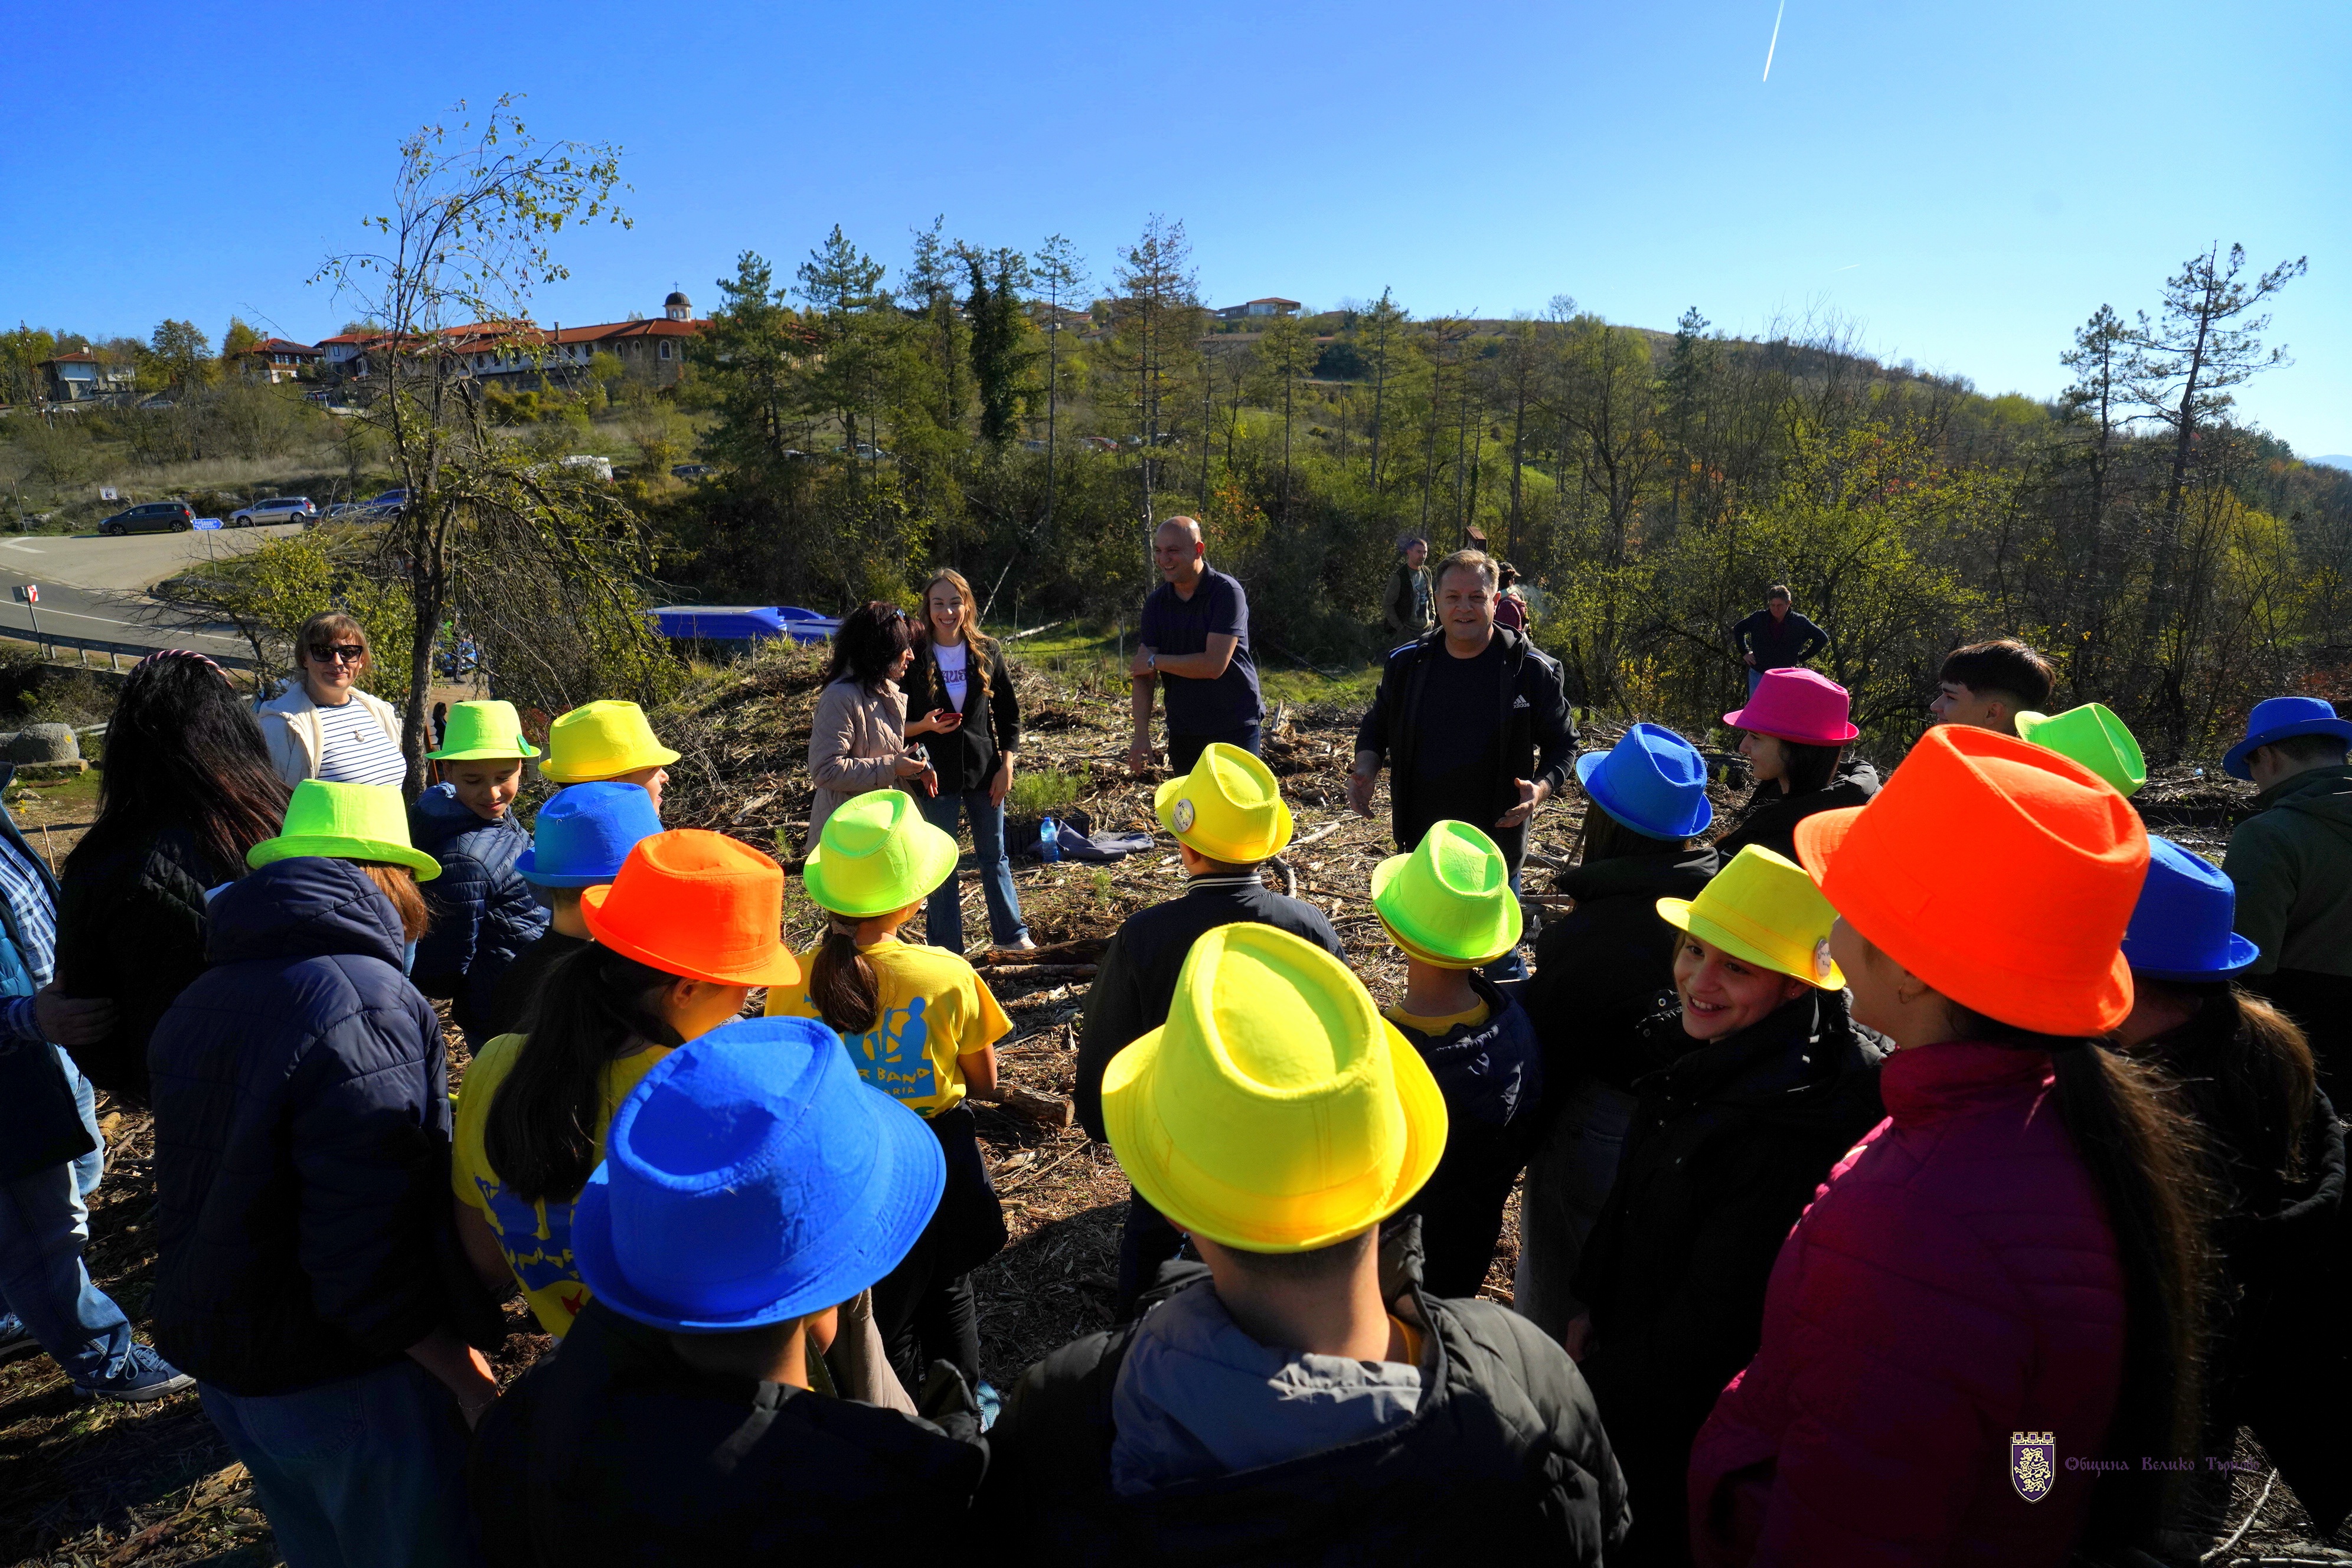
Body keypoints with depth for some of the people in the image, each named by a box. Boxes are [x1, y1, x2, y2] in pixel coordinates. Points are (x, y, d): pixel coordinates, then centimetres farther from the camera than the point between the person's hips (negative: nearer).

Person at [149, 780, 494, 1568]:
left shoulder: (196, 1004, 2)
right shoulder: (368, 1006, -26)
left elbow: (201, 1192, 11)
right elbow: (368, 1258, -28)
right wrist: (466, 1376, -19)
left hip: (220, 1366, 8)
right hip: (346, 1380, -8)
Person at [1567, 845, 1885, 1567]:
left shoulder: (1790, 1127, -32)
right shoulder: (1695, 1050, -7)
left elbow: (1711, 1323, -24)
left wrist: (1597, 1393, -13)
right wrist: (1590, 1311, 9)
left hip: (1687, 1419, -7)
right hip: (1624, 1344, 7)